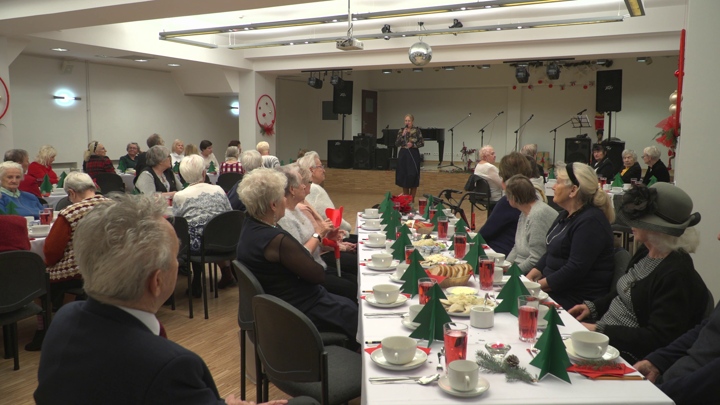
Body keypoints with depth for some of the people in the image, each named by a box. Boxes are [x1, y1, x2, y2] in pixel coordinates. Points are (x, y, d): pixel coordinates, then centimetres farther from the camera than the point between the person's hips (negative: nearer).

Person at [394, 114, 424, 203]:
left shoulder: (417, 131, -1)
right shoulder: (401, 131, 6)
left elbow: (422, 143, -1)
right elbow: (396, 144, -1)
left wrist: (413, 145, -15)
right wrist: (402, 135, -12)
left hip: (413, 154, -3)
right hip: (403, 155, 3)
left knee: (412, 176, -4)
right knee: (403, 177, 5)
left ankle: (412, 199, 7)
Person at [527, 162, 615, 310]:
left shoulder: (591, 222, -17)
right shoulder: (565, 215, 15)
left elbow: (575, 270, -23)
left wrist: (537, 286, -19)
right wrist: (529, 278, 2)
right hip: (553, 289, 9)